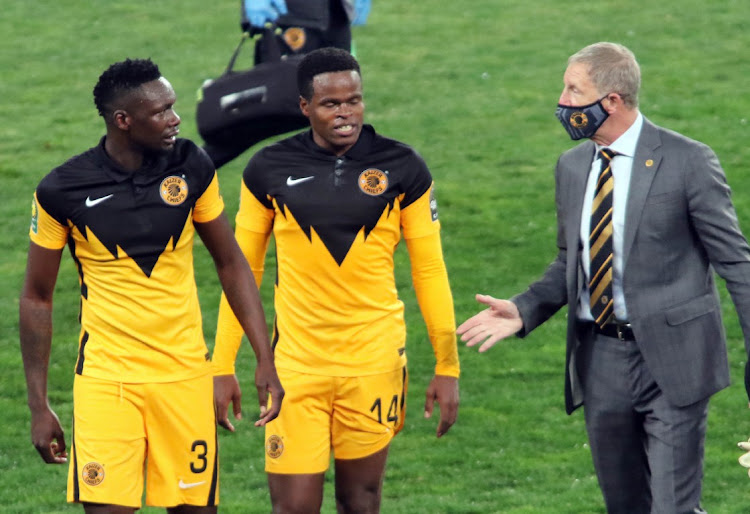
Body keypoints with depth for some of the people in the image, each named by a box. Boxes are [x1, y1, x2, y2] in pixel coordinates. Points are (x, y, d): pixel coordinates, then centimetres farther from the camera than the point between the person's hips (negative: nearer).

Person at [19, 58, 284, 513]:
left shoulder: (191, 167, -2)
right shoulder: (62, 190, -8)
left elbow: (231, 263, 9)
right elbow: (37, 299, 1)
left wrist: (265, 360, 3)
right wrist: (39, 405, -1)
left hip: (186, 374, 3)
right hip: (106, 380, -2)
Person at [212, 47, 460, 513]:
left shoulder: (401, 168, -1)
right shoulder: (269, 170, -1)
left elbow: (429, 270, 3)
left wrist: (447, 366, 0)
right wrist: (223, 367, 3)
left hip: (374, 362, 0)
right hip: (296, 364, 0)